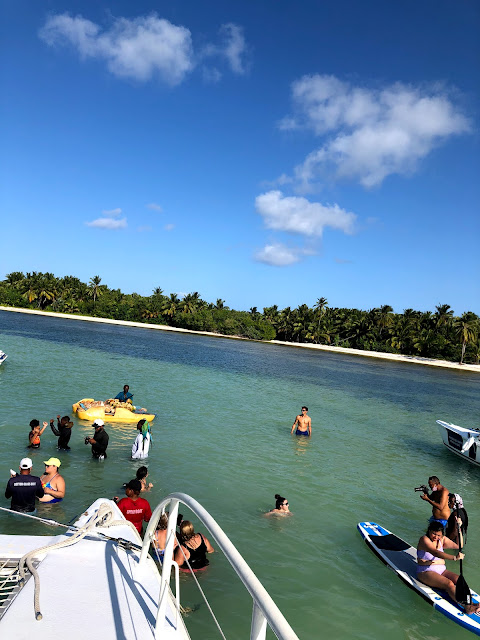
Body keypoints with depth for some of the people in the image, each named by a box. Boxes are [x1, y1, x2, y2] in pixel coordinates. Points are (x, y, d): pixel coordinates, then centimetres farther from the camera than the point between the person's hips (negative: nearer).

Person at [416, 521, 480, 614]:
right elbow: (435, 553, -30)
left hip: (441, 571, 7)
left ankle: (468, 602, -38)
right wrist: (454, 557, -40)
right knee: (449, 584, -30)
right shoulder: (424, 539, -13)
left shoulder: (442, 540, 11)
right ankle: (468, 607, -40)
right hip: (426, 572, -7)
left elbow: (458, 546, 6)